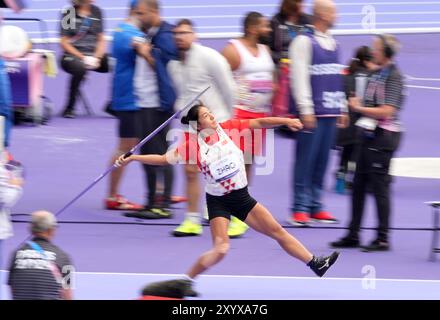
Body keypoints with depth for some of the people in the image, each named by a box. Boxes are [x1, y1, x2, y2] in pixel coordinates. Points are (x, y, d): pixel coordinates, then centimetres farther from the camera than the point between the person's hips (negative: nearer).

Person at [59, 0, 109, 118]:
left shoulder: (96, 11, 9)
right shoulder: (69, 13, -3)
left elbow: (101, 40, 10)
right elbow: (64, 43, -5)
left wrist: (97, 57, -9)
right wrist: (83, 58, -16)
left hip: (94, 56, 5)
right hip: (72, 56, -4)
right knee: (80, 68, -38)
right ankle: (69, 108, -21)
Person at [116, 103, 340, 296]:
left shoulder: (229, 129, -7)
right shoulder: (193, 144, -14)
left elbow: (259, 123, -4)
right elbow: (164, 159, -9)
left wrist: (286, 121, -14)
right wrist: (132, 158, -14)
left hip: (242, 197, 4)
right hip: (218, 202, -4)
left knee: (277, 231, 8)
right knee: (220, 249, -18)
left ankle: (315, 264, 15)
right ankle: (187, 280, 0)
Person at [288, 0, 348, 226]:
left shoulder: (333, 44, 17)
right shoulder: (304, 42, -6)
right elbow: (299, 77, -11)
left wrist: (343, 109, 19)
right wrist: (306, 110, -15)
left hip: (331, 112, 7)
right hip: (313, 113, -7)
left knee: (322, 162, 8)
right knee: (306, 161, -5)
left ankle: (316, 207, 12)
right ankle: (300, 209, -2)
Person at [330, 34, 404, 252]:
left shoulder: (394, 76, -13)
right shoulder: (376, 74, 13)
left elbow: (386, 111, -19)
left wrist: (359, 108, -11)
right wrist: (357, 104, 5)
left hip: (383, 137, -9)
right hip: (370, 135, 9)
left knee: (379, 186, -5)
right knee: (358, 185, 10)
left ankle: (383, 239, 1)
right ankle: (353, 235, 16)